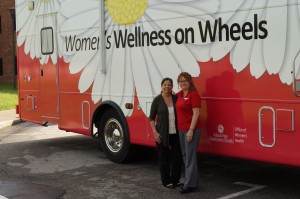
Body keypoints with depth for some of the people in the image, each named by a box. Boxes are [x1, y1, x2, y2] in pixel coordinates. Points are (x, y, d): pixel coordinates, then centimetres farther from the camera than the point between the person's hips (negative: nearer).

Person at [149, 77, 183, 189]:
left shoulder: (176, 98, 5)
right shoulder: (157, 100, -3)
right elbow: (152, 117, -1)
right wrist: (155, 132, -9)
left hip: (175, 133, 3)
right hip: (162, 134, -3)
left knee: (177, 157, 5)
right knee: (164, 158, 5)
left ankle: (175, 180, 20)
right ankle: (166, 182, 17)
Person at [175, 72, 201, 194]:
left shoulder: (193, 95, -12)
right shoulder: (179, 94, 13)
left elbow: (196, 114, -17)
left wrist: (191, 130, -20)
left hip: (191, 129, -9)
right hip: (181, 129, 9)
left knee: (190, 156, -6)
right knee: (185, 156, 12)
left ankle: (190, 184, -1)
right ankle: (192, 180, 22)